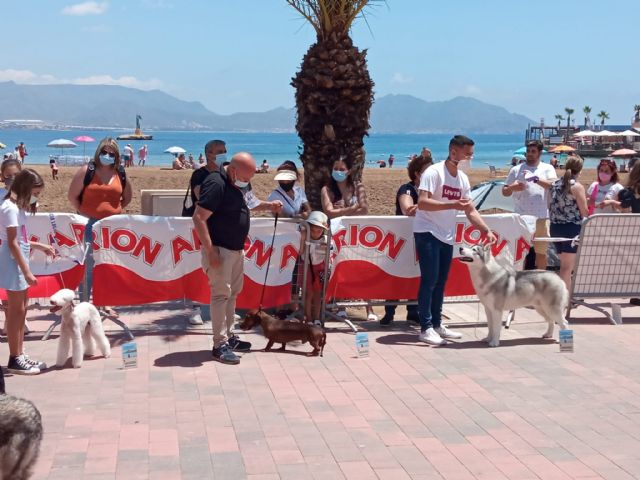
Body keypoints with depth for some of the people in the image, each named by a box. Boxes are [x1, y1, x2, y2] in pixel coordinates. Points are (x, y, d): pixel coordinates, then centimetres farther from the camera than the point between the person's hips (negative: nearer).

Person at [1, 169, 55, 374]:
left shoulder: (17, 207, 12)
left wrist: (41, 246, 13)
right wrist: (27, 272, -20)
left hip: (18, 261, 10)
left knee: (20, 310, 13)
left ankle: (19, 355, 21)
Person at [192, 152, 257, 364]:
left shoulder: (234, 184, 9)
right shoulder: (216, 183, -20)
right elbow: (199, 218, -24)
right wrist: (210, 251, -25)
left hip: (236, 249, 10)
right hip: (220, 250, -10)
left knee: (232, 293, 15)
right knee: (221, 294, -7)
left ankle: (228, 337, 25)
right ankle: (220, 345, -4)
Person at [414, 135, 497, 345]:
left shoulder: (463, 178, 10)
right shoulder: (434, 172, -14)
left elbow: (471, 210, 12)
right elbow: (422, 203, -24)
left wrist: (486, 230, -1)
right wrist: (453, 205, -30)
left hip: (447, 236, 7)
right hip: (427, 233, -7)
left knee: (440, 282, 11)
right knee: (429, 280, -8)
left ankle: (437, 324, 20)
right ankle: (426, 328, -3)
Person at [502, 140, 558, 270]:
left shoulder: (547, 168, 7)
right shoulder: (516, 170, 10)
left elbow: (554, 185, -12)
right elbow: (504, 192, 10)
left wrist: (536, 179, -27)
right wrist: (512, 187, -13)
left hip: (541, 217, 0)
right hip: (521, 217, 1)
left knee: (541, 252, 8)